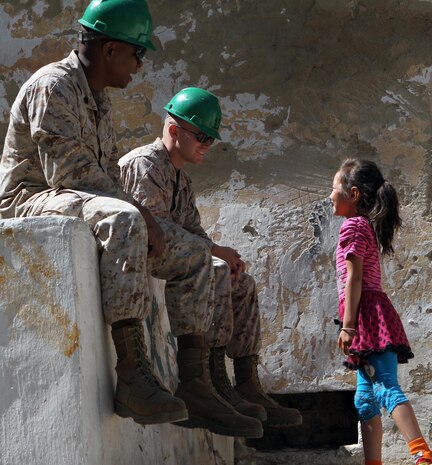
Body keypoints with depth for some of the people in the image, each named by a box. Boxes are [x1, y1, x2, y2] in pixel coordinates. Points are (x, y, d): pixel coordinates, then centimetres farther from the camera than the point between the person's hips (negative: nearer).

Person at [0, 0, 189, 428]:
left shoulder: (100, 101, 20)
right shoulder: (53, 86, -11)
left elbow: (108, 173, 21)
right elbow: (70, 175, -21)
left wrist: (139, 215, 1)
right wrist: (137, 213, -19)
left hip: (75, 204, 11)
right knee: (121, 220, -35)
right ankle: (132, 373, -44)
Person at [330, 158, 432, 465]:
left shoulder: (353, 225, -7)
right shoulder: (369, 226, 21)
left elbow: (353, 278, -15)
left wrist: (348, 325, -19)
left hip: (367, 315, -10)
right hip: (375, 317, 10)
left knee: (387, 389, -20)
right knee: (365, 399, 12)